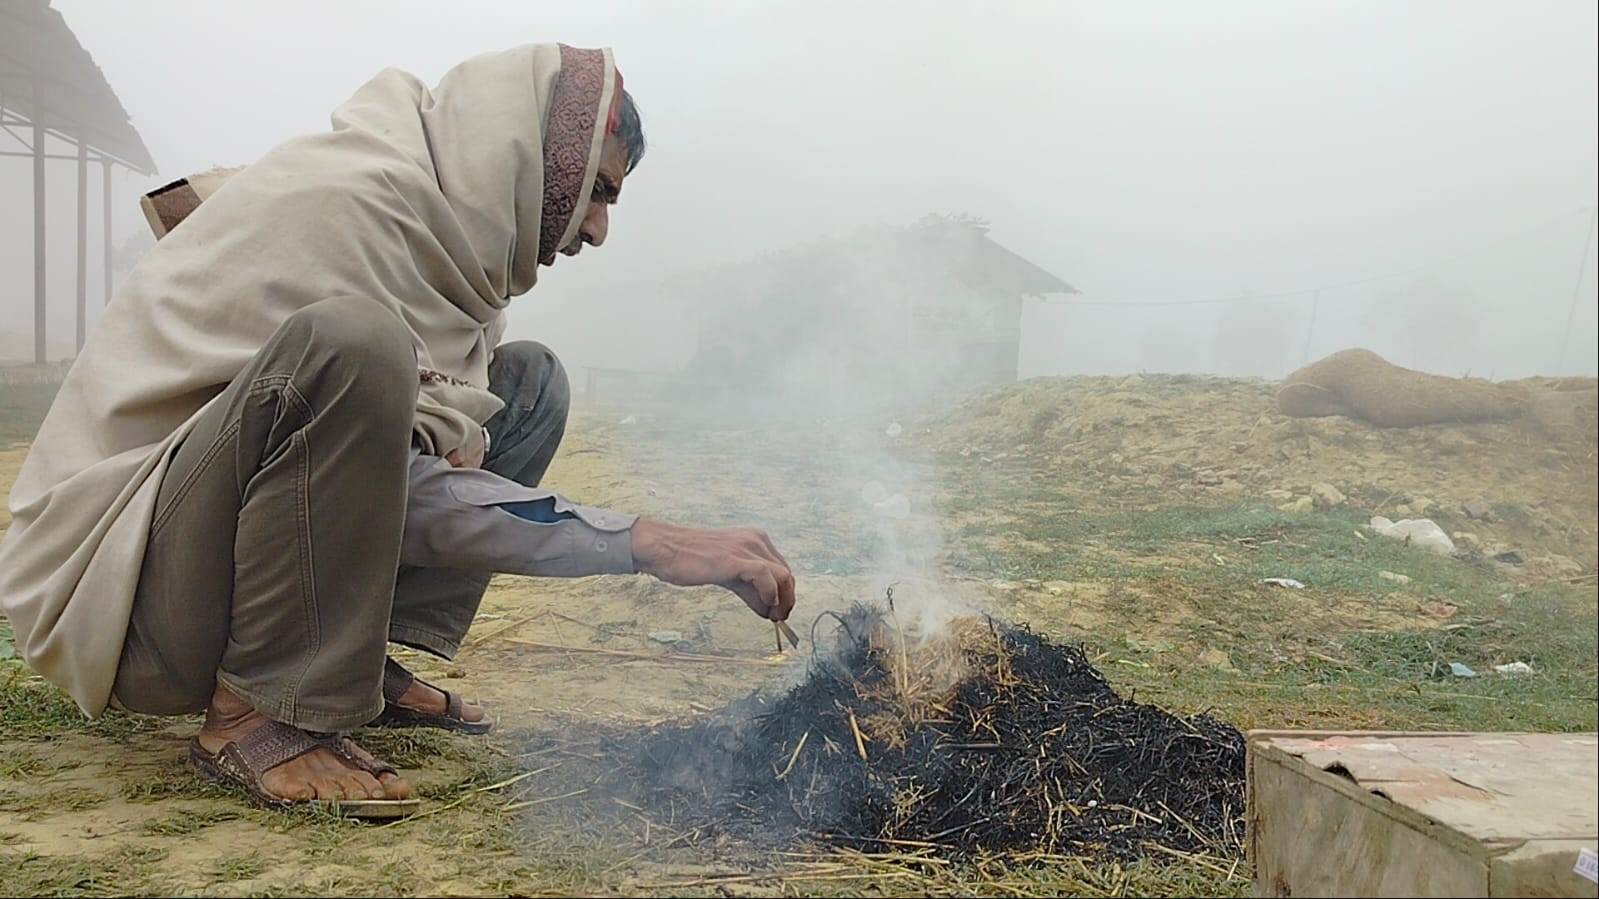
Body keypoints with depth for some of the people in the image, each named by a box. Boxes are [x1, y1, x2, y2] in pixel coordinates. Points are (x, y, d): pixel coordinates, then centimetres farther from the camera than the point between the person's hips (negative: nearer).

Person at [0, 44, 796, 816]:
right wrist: (645, 543, -26)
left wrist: (452, 427, -15)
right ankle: (263, 712, -19)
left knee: (531, 385, 6)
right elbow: (398, 491, -25)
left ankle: (359, 664, 1)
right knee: (350, 344, -34)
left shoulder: (438, 218, 8)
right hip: (123, 585, -9)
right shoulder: (346, 196, -20)